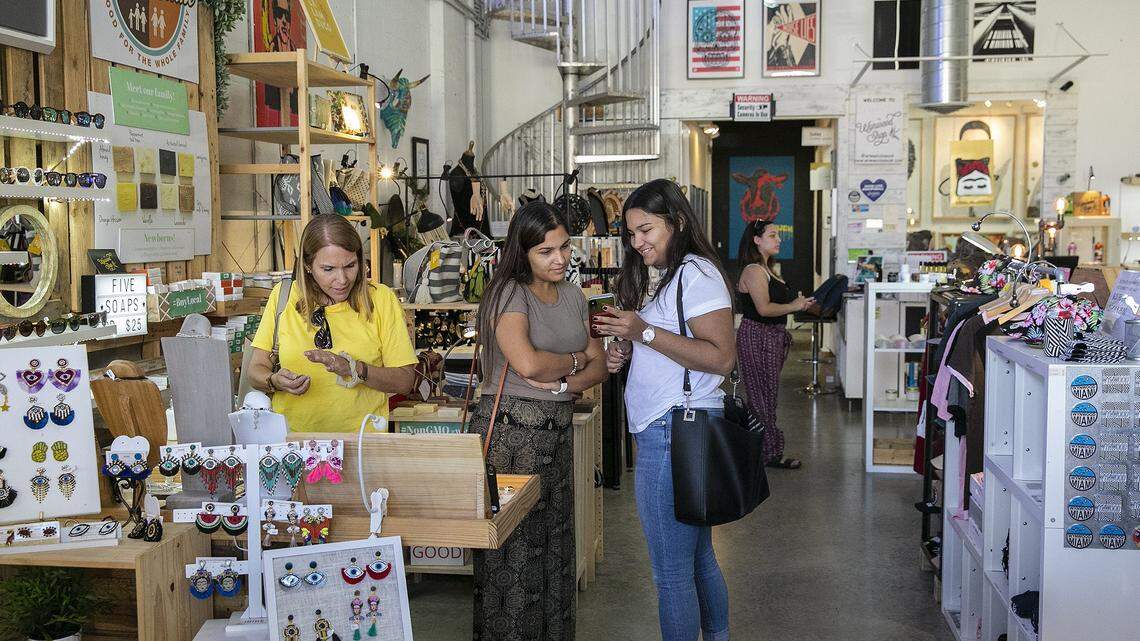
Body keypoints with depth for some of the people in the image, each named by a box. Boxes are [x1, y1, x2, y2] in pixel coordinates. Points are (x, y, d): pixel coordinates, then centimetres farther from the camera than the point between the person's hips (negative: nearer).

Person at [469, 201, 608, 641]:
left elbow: (599, 366, 12)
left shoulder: (572, 295, 12)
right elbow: (528, 362, -25)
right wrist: (575, 361, -6)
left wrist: (563, 383, -9)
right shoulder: (509, 293, -10)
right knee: (514, 550, -1)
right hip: (511, 430, -7)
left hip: (558, 431, 7)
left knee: (554, 543, 13)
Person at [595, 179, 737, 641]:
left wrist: (645, 332, -21)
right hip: (664, 429, 10)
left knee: (671, 571, -3)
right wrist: (625, 355, 8)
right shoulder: (666, 277, 19)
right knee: (698, 558, 19)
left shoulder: (696, 273, -11)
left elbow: (721, 357, -19)